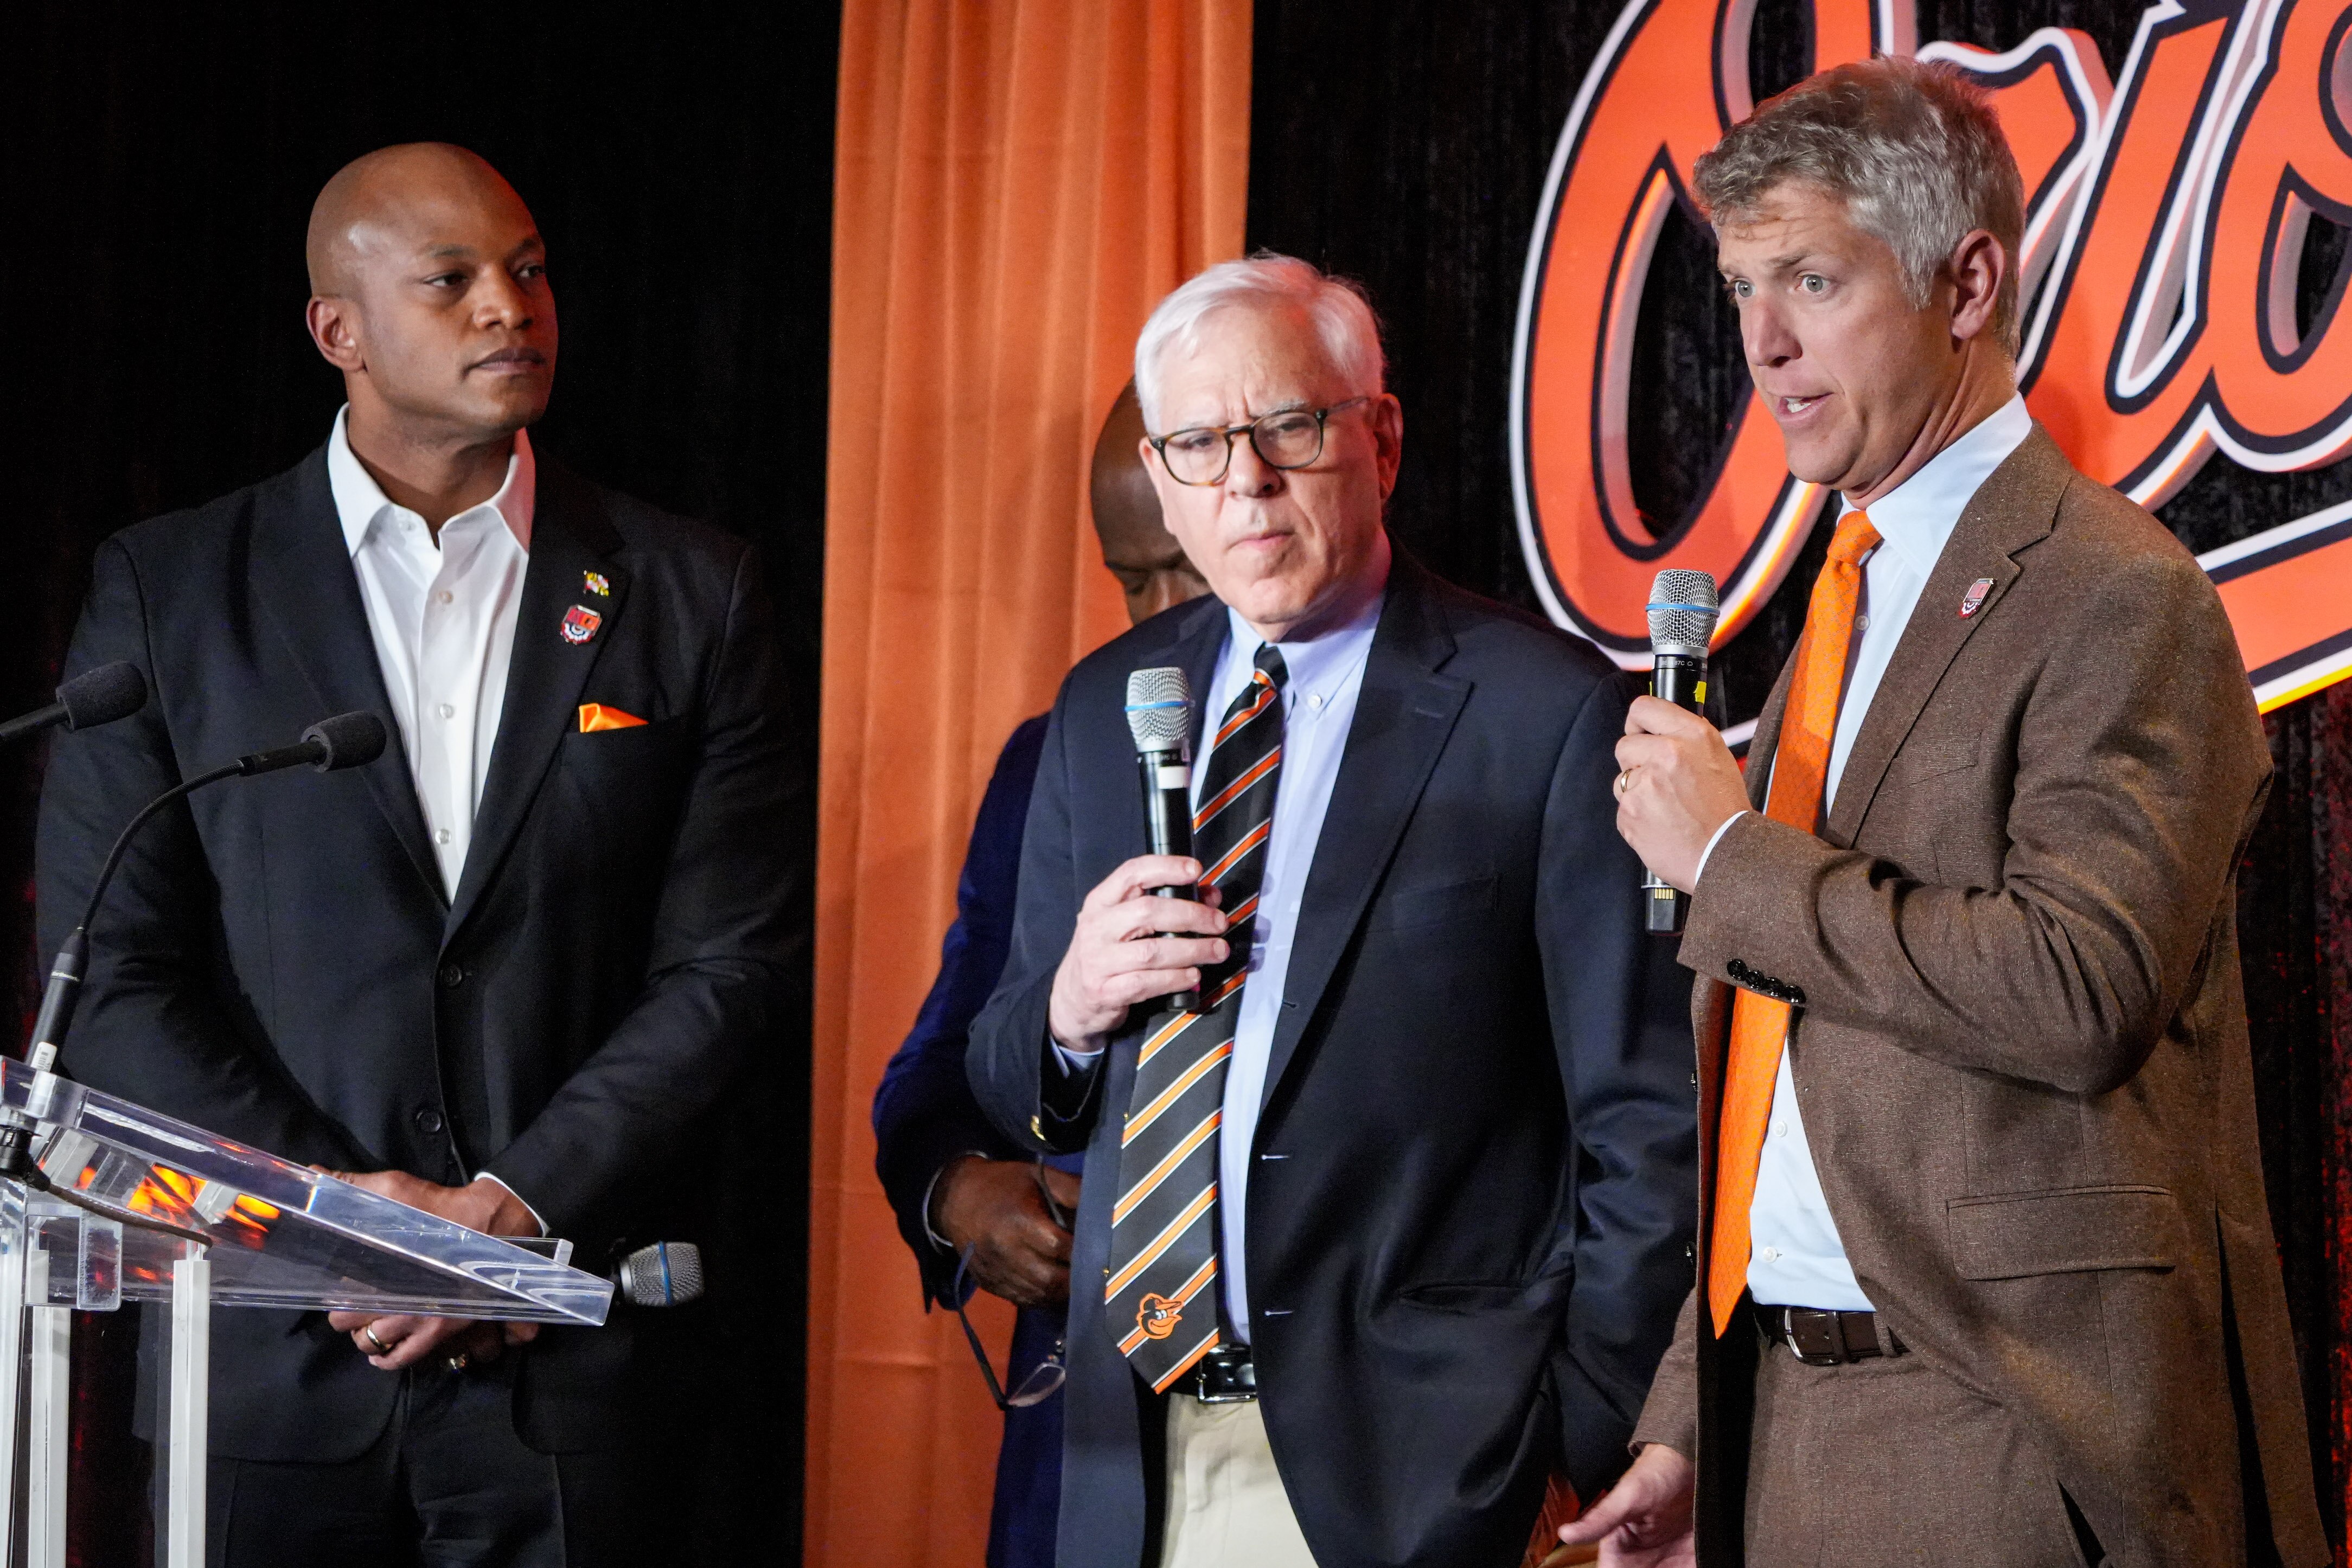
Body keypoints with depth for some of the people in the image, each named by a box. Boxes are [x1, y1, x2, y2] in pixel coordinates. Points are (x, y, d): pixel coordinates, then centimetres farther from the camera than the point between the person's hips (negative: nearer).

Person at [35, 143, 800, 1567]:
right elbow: (112, 973, -1)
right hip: (267, 1356, 0)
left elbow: (732, 957, 0)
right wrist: (333, 1211, -11)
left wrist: (518, 1210, -11)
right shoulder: (168, 592, 4)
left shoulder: (690, 594, 6)